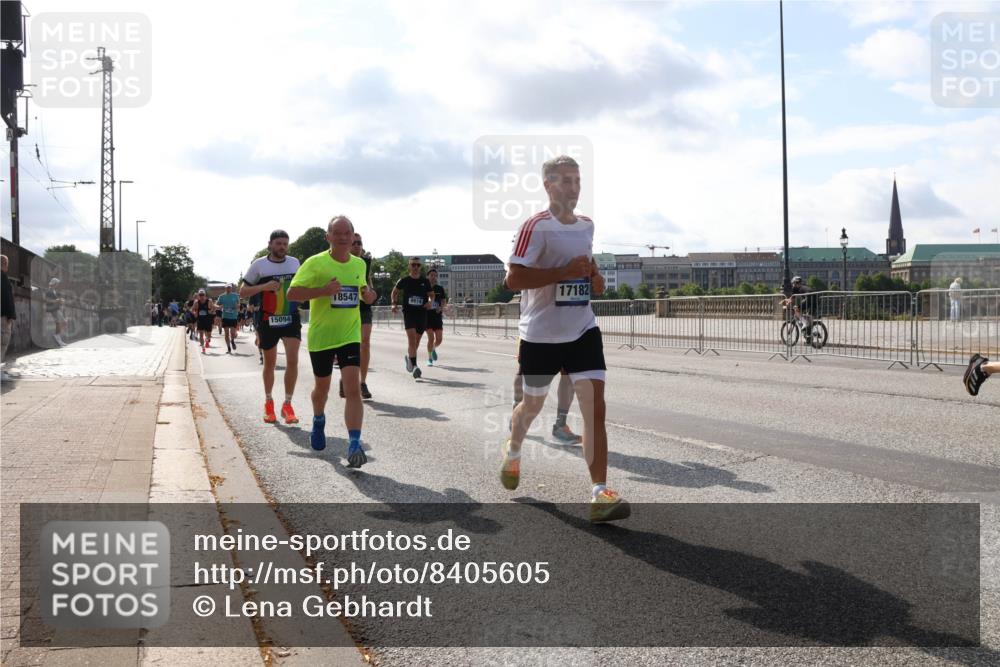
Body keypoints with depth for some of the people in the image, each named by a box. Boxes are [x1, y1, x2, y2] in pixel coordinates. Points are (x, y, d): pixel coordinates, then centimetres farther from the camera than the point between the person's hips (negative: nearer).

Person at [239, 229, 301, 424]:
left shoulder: (294, 262, 5)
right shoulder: (259, 265, -5)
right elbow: (242, 292, -3)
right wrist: (264, 286, -18)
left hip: (291, 319, 1)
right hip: (267, 320, -1)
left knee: (292, 360, -13)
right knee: (270, 364, 11)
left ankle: (287, 405, -2)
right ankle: (268, 403, 31)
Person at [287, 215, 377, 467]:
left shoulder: (359, 264, 5)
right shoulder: (315, 263, -11)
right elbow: (292, 292, -14)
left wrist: (368, 295, -1)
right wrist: (323, 290, -27)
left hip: (350, 335, 2)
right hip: (320, 336, -2)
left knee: (353, 388, -15)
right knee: (322, 387, 16)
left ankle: (354, 445, -16)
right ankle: (318, 421, 49)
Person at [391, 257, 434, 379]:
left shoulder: (425, 281, 6)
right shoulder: (404, 281, 2)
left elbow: (431, 294, 15)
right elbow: (395, 292, 16)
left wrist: (430, 301, -6)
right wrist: (394, 303, -1)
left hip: (422, 313, 3)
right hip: (408, 313, -3)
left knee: (417, 340, 11)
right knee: (411, 338, -18)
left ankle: (409, 357, 39)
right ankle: (414, 365, -20)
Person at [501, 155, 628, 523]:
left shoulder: (587, 225, 8)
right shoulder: (536, 226, -14)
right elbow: (513, 278, -21)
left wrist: (594, 277, 6)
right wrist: (564, 272, -25)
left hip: (583, 330, 4)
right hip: (541, 334, -4)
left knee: (595, 405, -10)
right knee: (533, 404, 15)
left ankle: (600, 493, -11)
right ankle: (512, 452, 48)